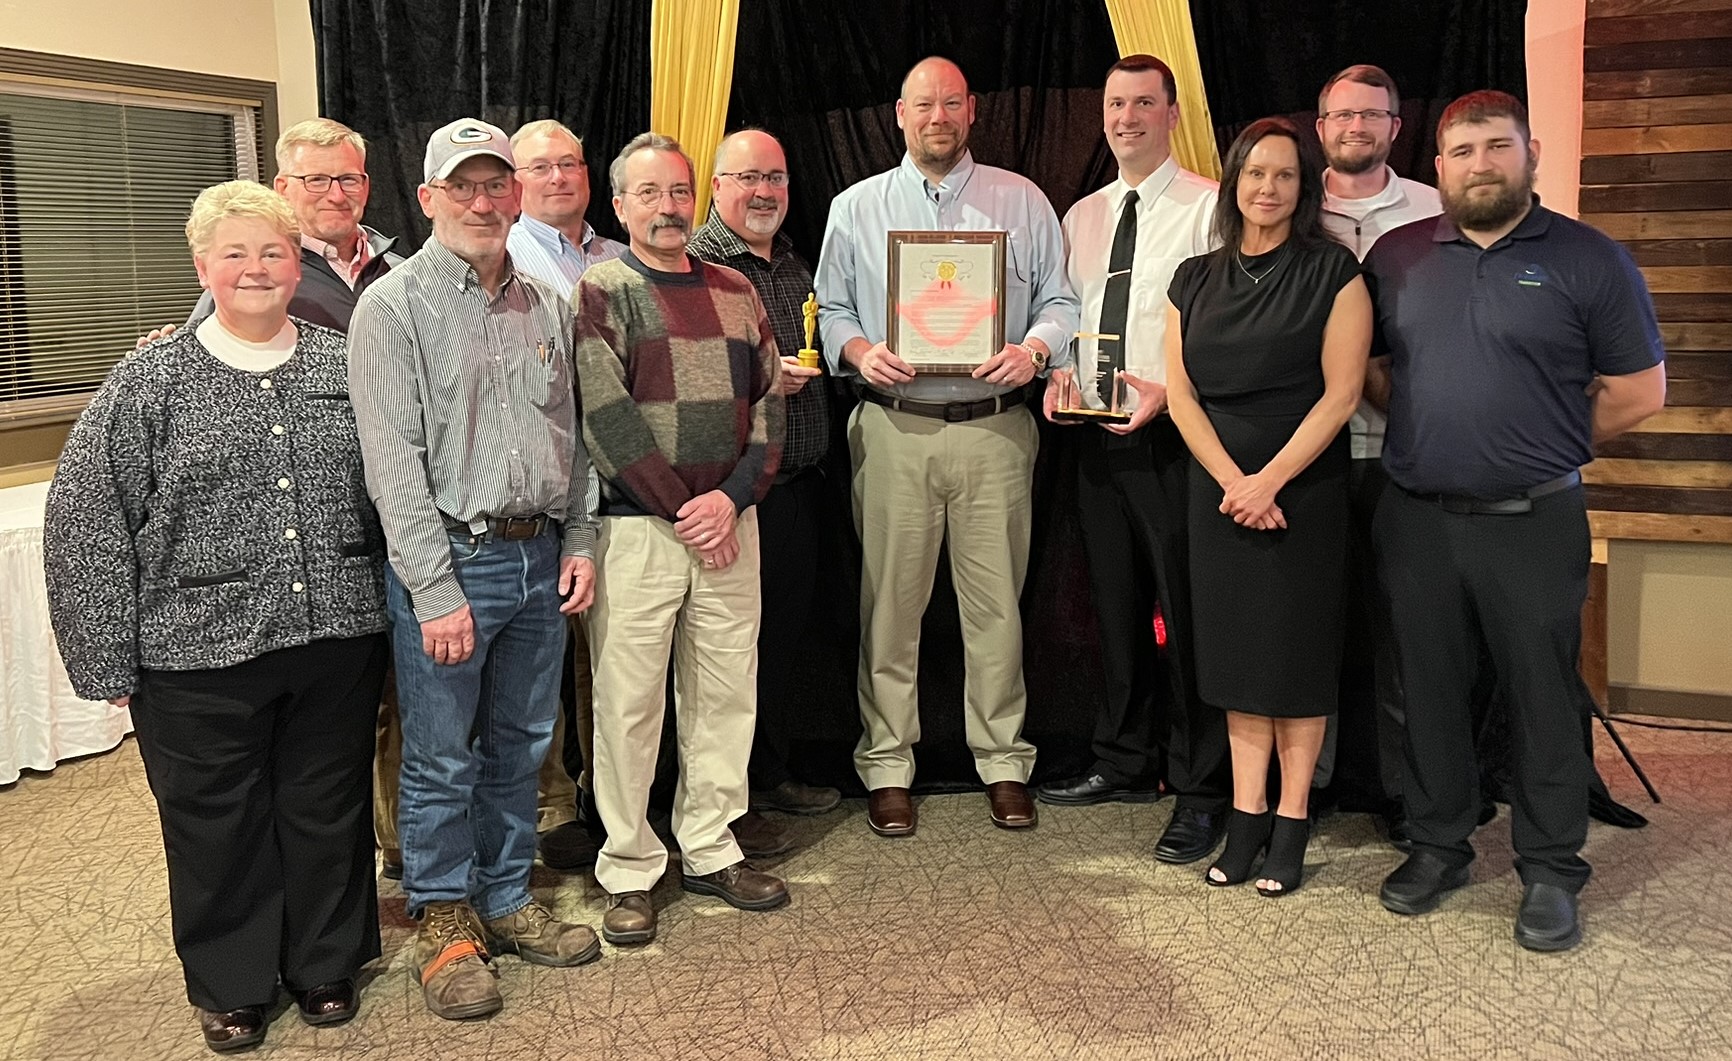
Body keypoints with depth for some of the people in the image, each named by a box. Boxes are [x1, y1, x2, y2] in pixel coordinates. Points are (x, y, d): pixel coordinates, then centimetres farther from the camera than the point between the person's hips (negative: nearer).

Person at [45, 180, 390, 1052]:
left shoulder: (345, 364, 5)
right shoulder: (149, 381, -2)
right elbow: (86, 524, -3)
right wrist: (111, 661, -6)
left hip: (339, 643, 2)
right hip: (202, 655, -2)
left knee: (329, 812, 14)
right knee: (218, 827, 11)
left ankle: (327, 967, 34)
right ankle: (230, 987, 32)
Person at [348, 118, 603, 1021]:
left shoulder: (546, 306, 11)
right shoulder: (394, 306, -6)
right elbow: (393, 461, -12)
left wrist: (579, 541, 8)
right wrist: (437, 589, -16)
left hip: (539, 560, 5)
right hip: (448, 560, -5)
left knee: (520, 745, 15)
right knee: (441, 759, 4)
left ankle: (506, 902, 30)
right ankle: (444, 924, 20)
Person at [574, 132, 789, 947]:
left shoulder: (734, 291, 13)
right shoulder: (600, 292, -1)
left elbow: (768, 400, 9)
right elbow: (606, 417, -10)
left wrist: (734, 497, -6)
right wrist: (683, 511, -12)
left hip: (729, 521, 5)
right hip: (636, 527, -4)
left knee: (727, 691, 8)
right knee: (629, 703, 0)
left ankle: (710, 849, 22)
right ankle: (629, 871, 11)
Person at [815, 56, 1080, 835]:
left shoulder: (1022, 201, 11)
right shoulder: (856, 208, 12)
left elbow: (1060, 302, 8)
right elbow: (831, 311, 11)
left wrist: (1035, 348, -12)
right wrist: (860, 351, -9)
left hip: (995, 428, 0)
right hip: (892, 430, 0)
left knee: (996, 600, 3)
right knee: (890, 600, 2)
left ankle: (1004, 761, 16)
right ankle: (886, 765, 13)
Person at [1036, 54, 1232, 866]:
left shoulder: (1209, 207, -5)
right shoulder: (1083, 216, 15)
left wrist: (1169, 389, -21)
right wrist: (1056, 372, 1)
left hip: (1173, 432, -6)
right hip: (1097, 433, 7)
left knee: (1187, 611, -2)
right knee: (1116, 604, 15)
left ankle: (1201, 790, 9)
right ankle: (1124, 763, 29)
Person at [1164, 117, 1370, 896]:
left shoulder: (1331, 272, -3)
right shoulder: (1195, 280, 8)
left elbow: (1340, 393, -9)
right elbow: (1180, 392, 2)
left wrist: (1271, 480, -16)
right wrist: (1232, 481, -10)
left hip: (1304, 487, -3)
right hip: (1219, 487, 3)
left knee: (1298, 650, 2)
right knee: (1234, 648, 6)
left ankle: (1291, 820, 11)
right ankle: (1245, 813, 14)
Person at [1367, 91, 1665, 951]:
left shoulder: (1589, 260, -1)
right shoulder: (1396, 257, 8)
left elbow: (1639, 391, 1)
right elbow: (1365, 365, 15)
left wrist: (1544, 446, 1)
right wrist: (1433, 428, 2)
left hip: (1534, 523, -3)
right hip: (1416, 519, 3)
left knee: (1543, 696, 4)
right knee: (1429, 690, 11)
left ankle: (1551, 872, 17)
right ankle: (1437, 846, 26)